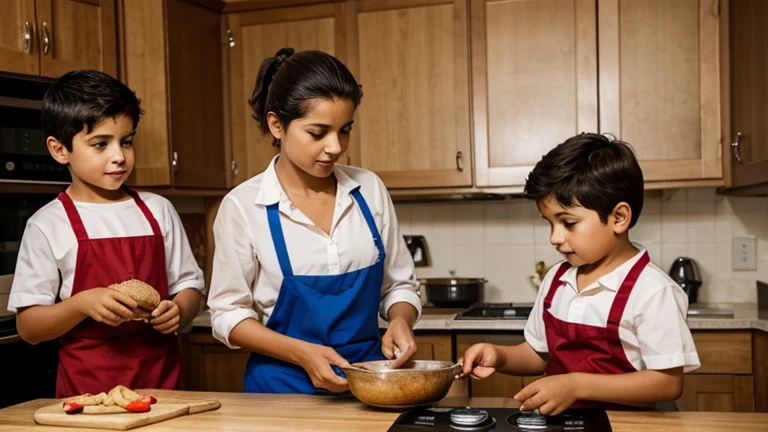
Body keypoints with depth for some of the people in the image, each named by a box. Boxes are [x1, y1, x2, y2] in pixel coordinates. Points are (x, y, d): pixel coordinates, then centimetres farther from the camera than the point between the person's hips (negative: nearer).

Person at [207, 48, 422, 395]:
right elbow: (228, 314, -3)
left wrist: (399, 320, -10)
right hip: (283, 386, -1)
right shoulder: (243, 205, -6)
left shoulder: (369, 189, 2)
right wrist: (301, 353, -15)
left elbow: (400, 285, 11)